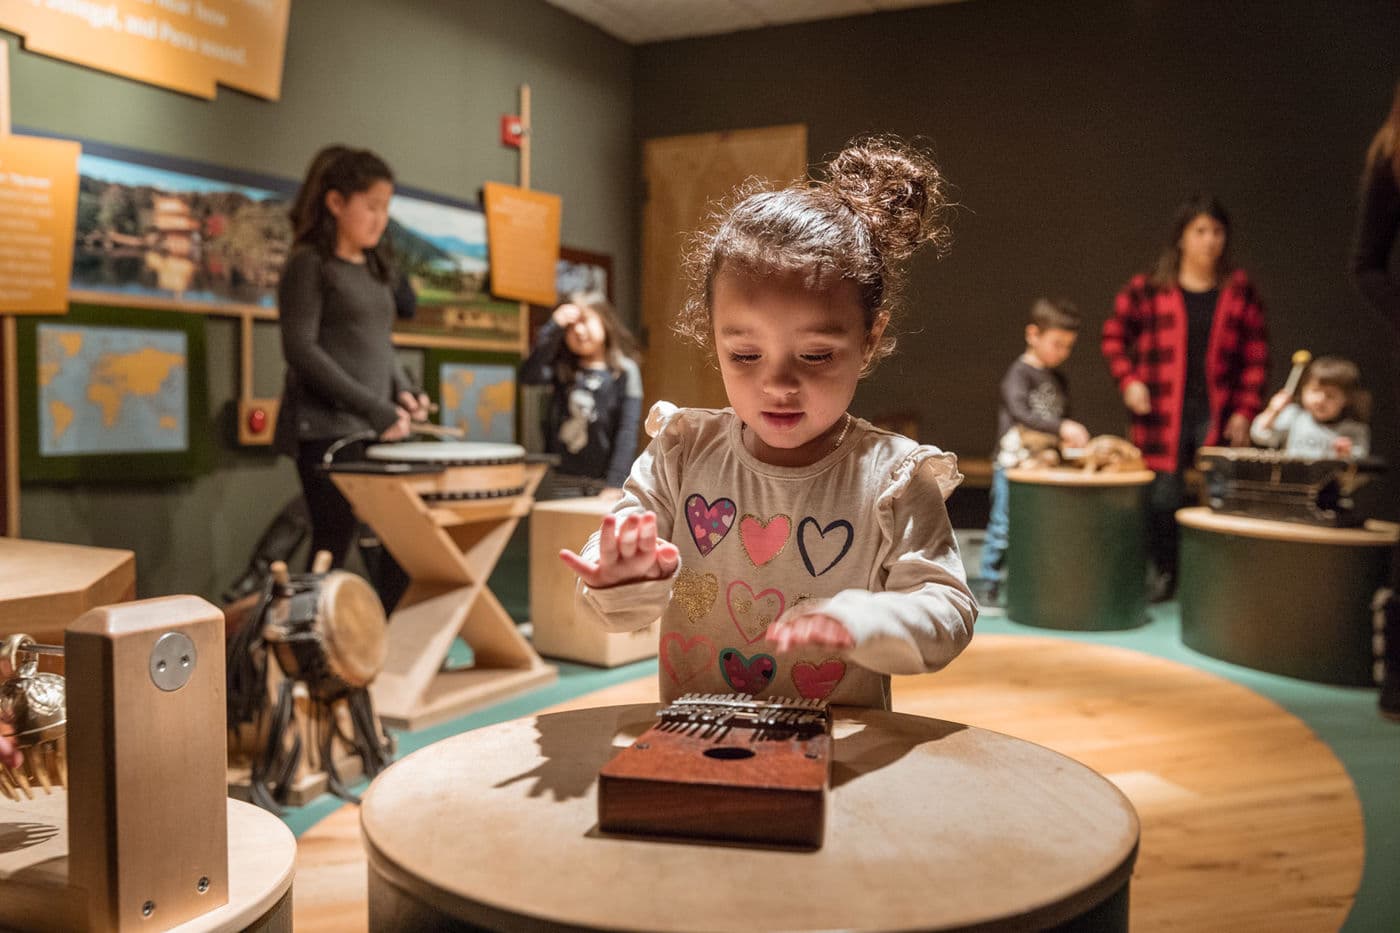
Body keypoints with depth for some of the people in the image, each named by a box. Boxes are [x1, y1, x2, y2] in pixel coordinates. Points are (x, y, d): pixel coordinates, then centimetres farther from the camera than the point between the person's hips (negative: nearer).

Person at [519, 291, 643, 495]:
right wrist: (553, 327, -9)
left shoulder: (624, 372, -2)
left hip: (601, 483, -3)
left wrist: (615, 485, -15)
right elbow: (528, 376, -12)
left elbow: (627, 432, -7)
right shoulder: (561, 370, 9)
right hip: (559, 481, 3)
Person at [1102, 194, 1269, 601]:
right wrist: (1128, 380, -3)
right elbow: (1114, 335, 10)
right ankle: (1163, 572, 22)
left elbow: (1256, 355, 7)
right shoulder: (1147, 289, 2)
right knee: (1162, 497, 2)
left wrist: (1245, 411, 0)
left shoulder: (1240, 290, 7)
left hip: (1219, 416, 1)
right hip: (1162, 415, -1)